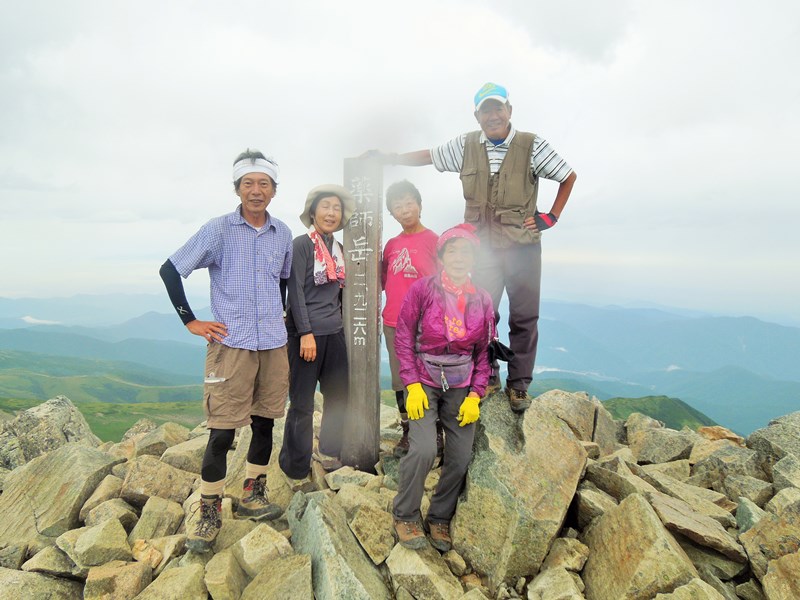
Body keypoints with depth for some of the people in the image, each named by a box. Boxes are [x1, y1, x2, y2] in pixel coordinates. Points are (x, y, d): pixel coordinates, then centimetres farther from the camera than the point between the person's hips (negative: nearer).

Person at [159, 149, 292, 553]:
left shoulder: (283, 234, 8)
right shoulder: (218, 229, -4)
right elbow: (170, 270, -3)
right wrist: (190, 321, -6)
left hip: (274, 344, 4)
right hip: (230, 343, -4)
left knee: (264, 423, 12)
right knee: (222, 430, -3)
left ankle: (253, 497, 29)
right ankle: (209, 513, 14)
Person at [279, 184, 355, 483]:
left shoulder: (338, 249, 13)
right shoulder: (302, 244, -7)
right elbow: (295, 290, -13)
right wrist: (306, 333, -17)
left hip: (335, 332, 7)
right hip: (307, 332, -7)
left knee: (338, 396, 13)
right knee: (302, 404, 1)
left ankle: (329, 454, 31)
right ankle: (296, 471, 14)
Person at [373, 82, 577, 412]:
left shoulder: (532, 145, -2)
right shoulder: (466, 145, 5)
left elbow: (568, 177, 8)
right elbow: (427, 156, 15)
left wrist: (552, 217, 0)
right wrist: (384, 157, 12)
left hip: (522, 245, -1)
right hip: (483, 246, 2)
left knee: (524, 318, 4)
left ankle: (519, 384, 18)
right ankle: (488, 377, 22)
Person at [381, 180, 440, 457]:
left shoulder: (433, 241, -5)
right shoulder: (391, 244, 11)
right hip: (393, 324, 5)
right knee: (401, 382, 13)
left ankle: (436, 433, 18)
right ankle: (407, 433, 26)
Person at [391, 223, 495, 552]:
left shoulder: (482, 300, 2)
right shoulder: (423, 289, -8)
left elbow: (484, 352, 7)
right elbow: (403, 337, -5)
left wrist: (475, 395, -1)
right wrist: (412, 385, -12)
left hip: (461, 386, 4)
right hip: (424, 381, -3)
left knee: (461, 457, 0)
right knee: (423, 449, -18)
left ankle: (440, 519, 24)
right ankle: (404, 516, 8)